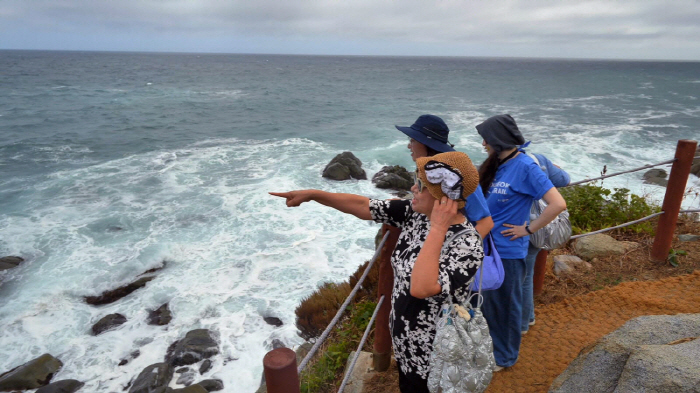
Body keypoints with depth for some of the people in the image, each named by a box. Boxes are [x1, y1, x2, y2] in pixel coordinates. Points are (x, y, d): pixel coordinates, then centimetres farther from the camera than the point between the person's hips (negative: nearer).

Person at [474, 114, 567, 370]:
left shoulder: (525, 167, -18)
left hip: (507, 251, -7)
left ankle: (505, 355, 33)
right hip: (486, 246, 7)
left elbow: (558, 204, -23)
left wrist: (527, 229, -16)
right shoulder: (496, 165, 4)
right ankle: (489, 346, 43)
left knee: (505, 304, 11)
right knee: (487, 300, 21)